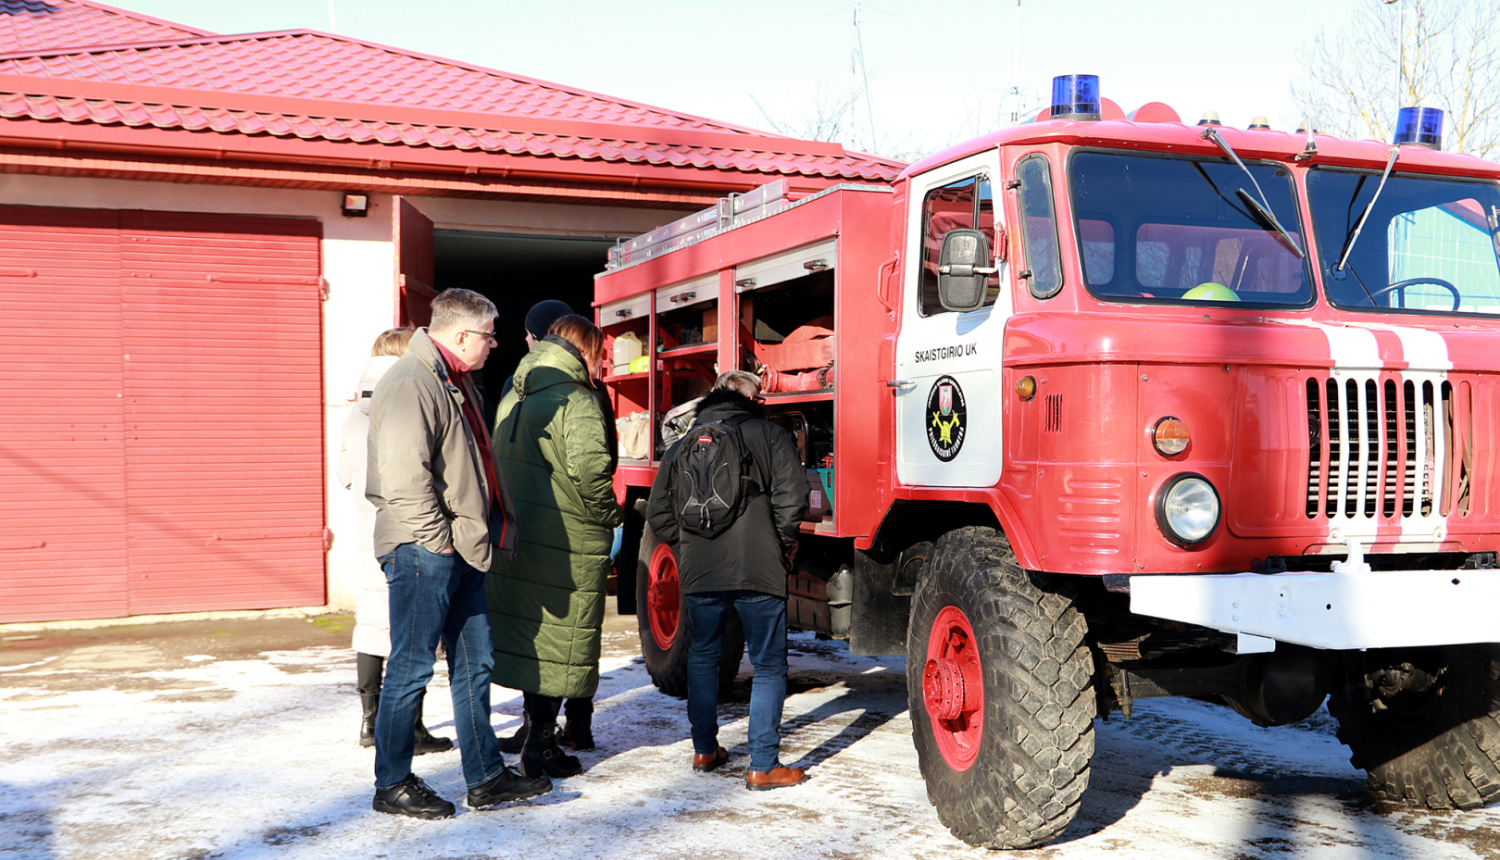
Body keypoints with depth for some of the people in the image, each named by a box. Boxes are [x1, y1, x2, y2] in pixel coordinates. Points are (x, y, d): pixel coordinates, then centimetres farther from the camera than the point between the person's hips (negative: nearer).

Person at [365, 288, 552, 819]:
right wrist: (438, 538, -19)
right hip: (422, 552, -10)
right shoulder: (411, 384, -16)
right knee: (411, 668, 1)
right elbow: (404, 476, -24)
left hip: (460, 552, 10)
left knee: (474, 664, 13)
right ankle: (392, 786, 14)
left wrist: (480, 533, 17)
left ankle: (486, 778, 22)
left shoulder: (455, 383, 17)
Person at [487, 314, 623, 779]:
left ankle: (538, 733, 25)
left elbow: (500, 463, 16)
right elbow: (589, 471, -23)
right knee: (560, 640, 1)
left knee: (530, 632, 15)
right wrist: (610, 515, -9)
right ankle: (541, 748, 6)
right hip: (567, 545, -8)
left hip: (517, 535, 8)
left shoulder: (513, 399, 13)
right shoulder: (575, 401, -14)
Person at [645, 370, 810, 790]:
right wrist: (785, 543, 4)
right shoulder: (768, 435, 2)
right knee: (768, 666, 5)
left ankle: (704, 750, 29)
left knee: (702, 657, 22)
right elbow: (791, 495, -10)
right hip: (758, 571, -4)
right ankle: (764, 766, 3)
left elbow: (658, 514, 12)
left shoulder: (682, 446, 14)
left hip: (698, 573, 4)